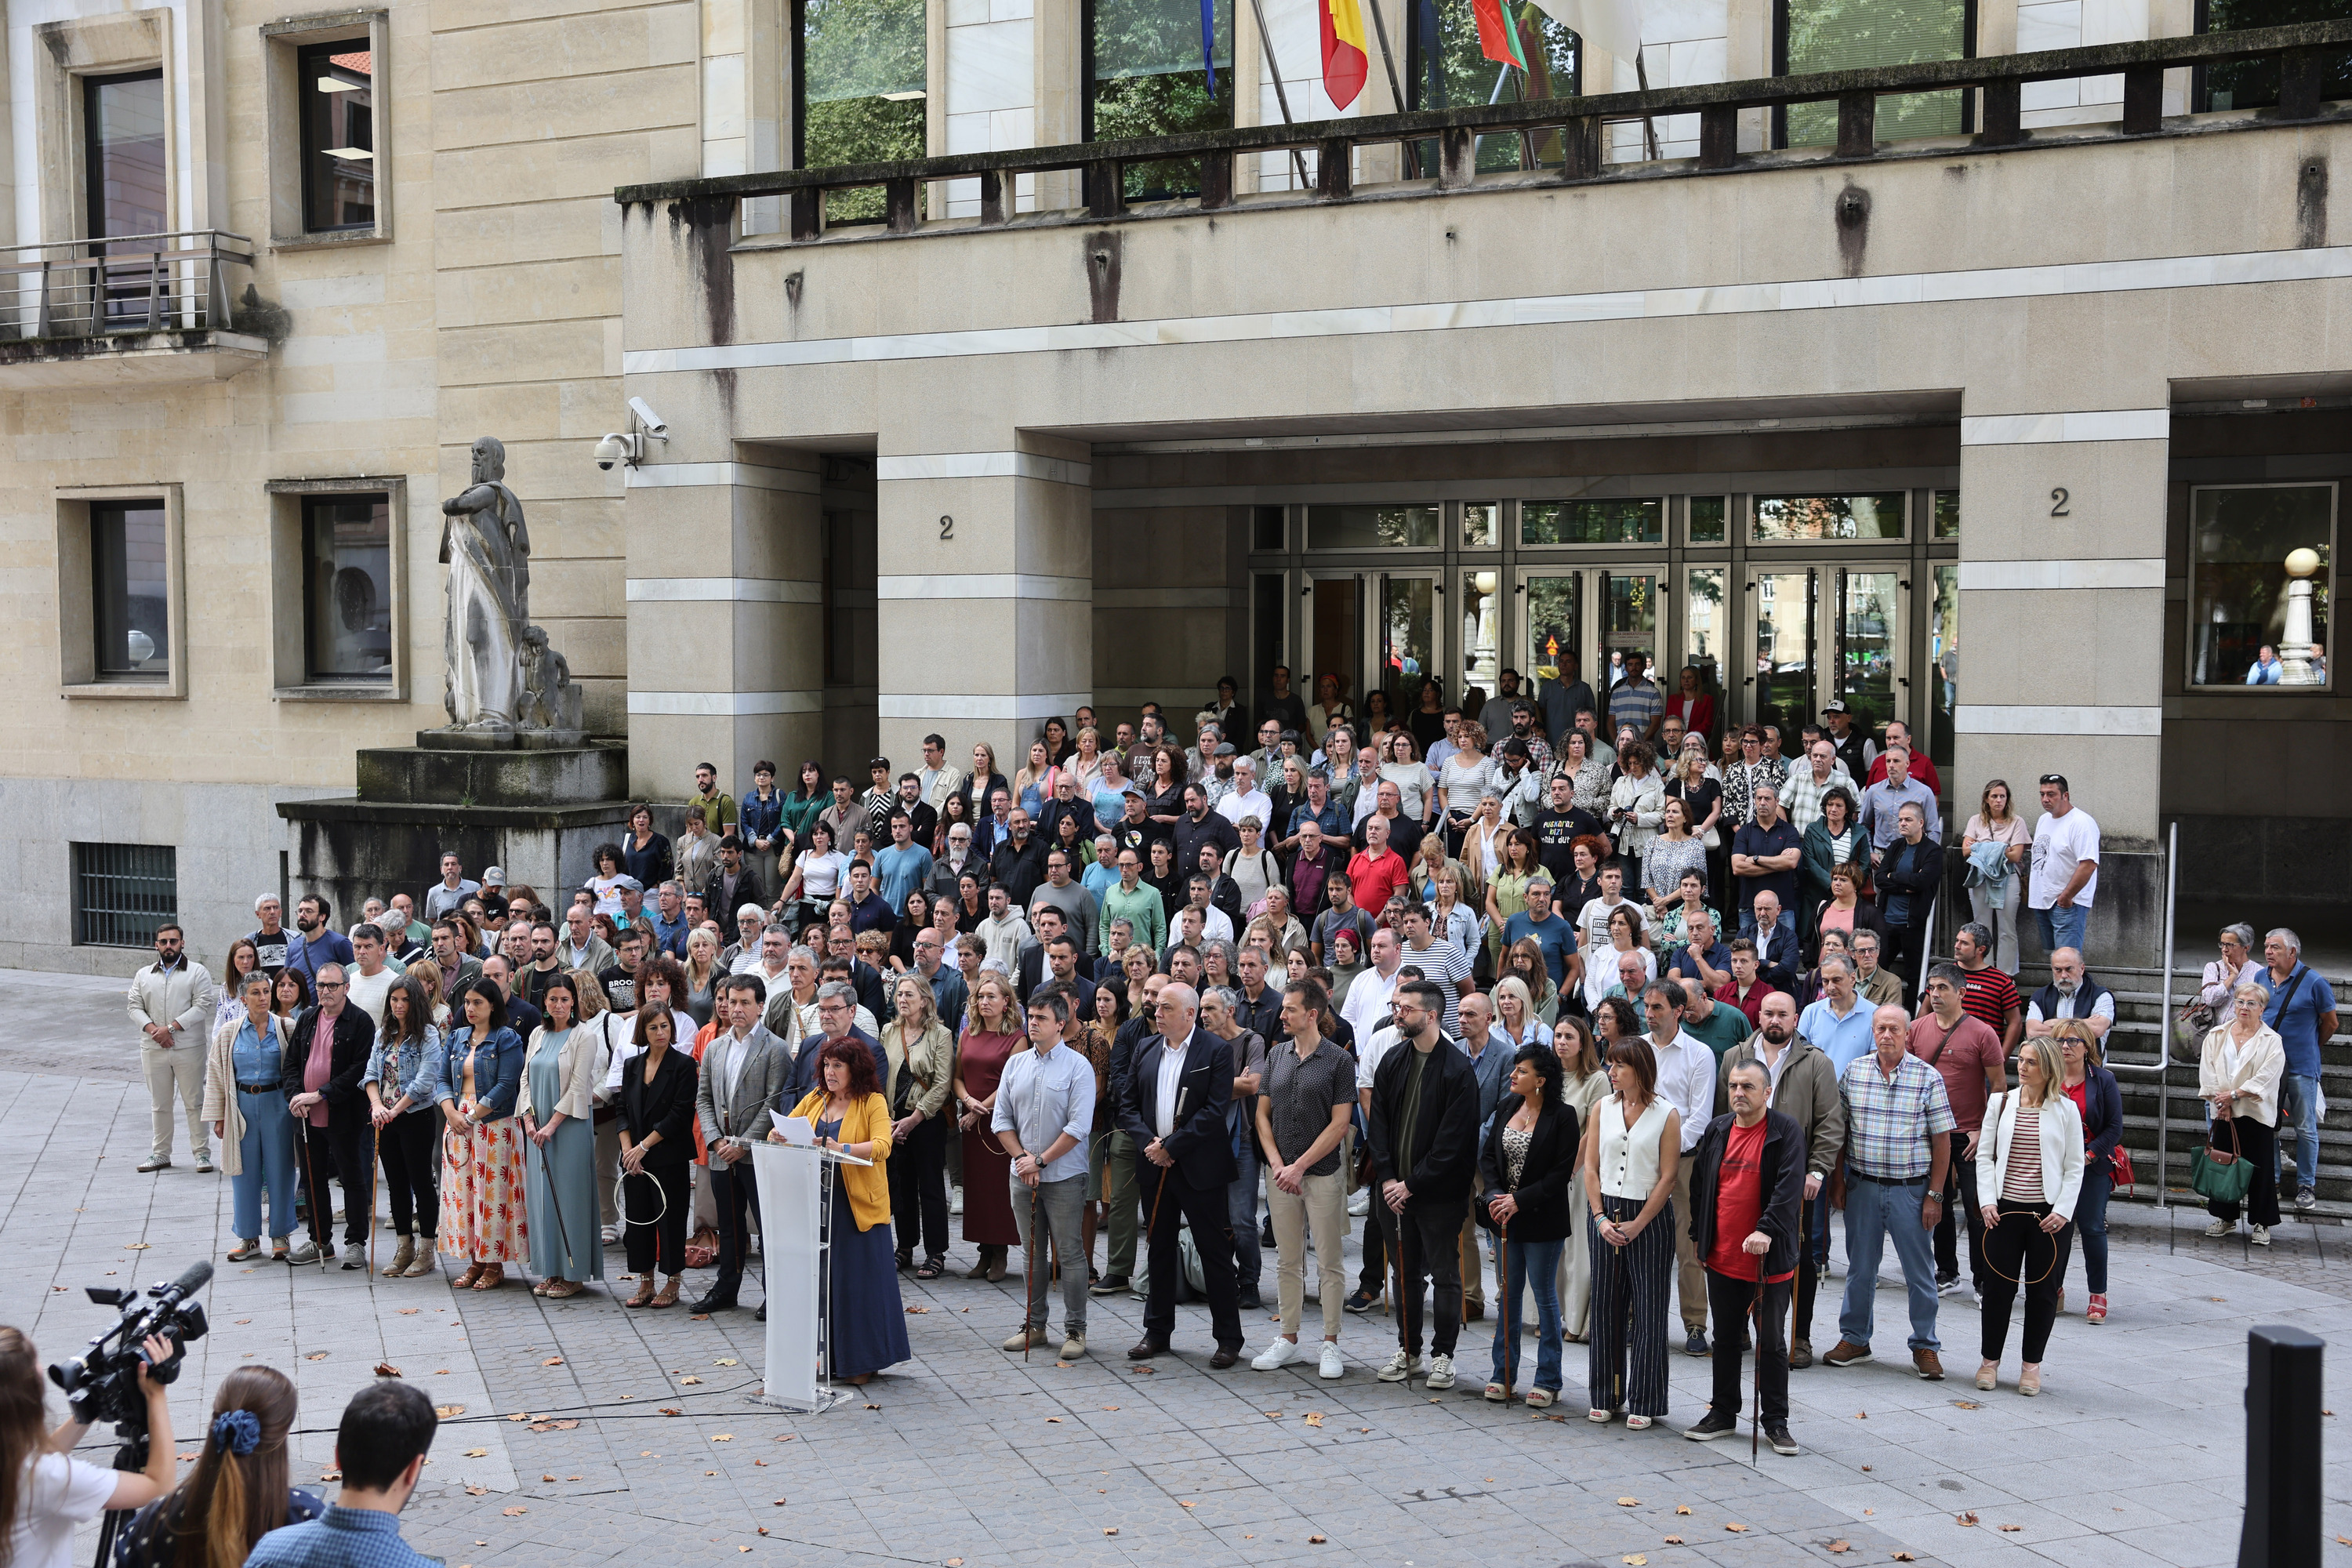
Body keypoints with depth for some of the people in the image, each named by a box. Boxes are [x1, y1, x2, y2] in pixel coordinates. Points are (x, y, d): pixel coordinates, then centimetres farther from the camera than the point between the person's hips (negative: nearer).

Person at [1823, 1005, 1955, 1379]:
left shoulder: (1928, 1078, -4)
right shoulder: (1854, 1071, 3)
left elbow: (1942, 1140, -3)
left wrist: (1934, 1195, -7)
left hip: (1910, 1190, -2)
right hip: (1863, 1186, 2)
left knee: (1920, 1271, 5)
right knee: (1860, 1267, 11)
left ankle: (1925, 1347, 17)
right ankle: (1854, 1339, 23)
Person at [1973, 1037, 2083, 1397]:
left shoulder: (2066, 1109, 1)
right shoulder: (2001, 1103, 5)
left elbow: (2074, 1167, 1)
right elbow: (1985, 1155, 6)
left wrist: (2062, 1211, -8)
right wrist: (1988, 1201, -5)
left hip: (2050, 1214, -1)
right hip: (2005, 1209, 1)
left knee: (2043, 1289, 6)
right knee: (1998, 1286, 4)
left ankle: (2032, 1364, 19)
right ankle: (1990, 1360, 18)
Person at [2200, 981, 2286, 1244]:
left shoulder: (2272, 1041, -3)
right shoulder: (2217, 1036, 7)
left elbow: (2266, 1077, -12)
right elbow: (2207, 1071, 2)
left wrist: (2234, 1095, -15)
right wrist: (2221, 1102, -8)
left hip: (2257, 1114, -3)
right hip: (2224, 1113, 3)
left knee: (2260, 1167, 1)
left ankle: (2262, 1223, 10)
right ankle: (2225, 1217, 21)